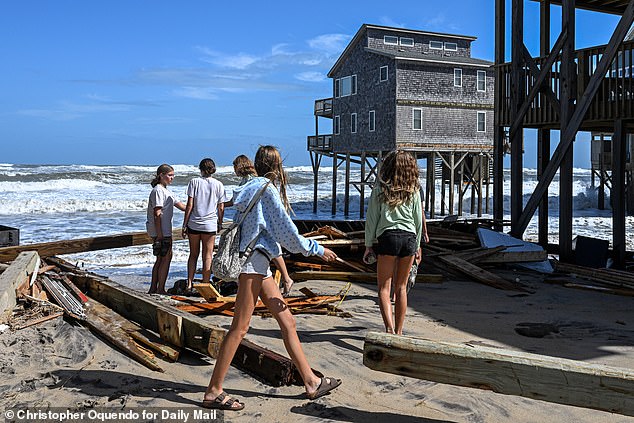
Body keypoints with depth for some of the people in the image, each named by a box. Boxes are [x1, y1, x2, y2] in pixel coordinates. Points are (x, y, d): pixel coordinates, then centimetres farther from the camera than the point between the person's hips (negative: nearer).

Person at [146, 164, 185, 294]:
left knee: (161, 259, 12)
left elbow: (180, 205, 23)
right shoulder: (158, 191, -12)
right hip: (161, 231, -10)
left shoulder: (165, 191, 19)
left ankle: (153, 289, 17)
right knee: (166, 257, -7)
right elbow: (157, 213, -18)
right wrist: (159, 234, -22)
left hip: (164, 230, 10)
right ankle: (160, 289, -2)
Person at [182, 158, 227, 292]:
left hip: (193, 224, 0)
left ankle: (189, 284, 7)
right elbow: (221, 208, 4)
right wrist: (220, 224, 18)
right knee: (207, 256, 6)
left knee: (193, 254, 12)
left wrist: (184, 225, 0)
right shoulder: (218, 185, 2)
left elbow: (189, 205, -4)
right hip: (210, 225, 0)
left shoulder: (194, 182, -1)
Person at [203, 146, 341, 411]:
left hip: (259, 263, 10)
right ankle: (213, 392, -1)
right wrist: (317, 249, -1)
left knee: (287, 321, 10)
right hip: (254, 259, -10)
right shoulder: (267, 188, -9)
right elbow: (287, 231, -10)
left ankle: (311, 382, 15)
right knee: (240, 327, -7)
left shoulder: (254, 187, 19)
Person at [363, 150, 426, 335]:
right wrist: (417, 246, 21)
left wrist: (369, 245, 8)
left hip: (388, 237, -3)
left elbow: (371, 218, 1)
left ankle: (389, 328, -14)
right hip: (409, 237, 3)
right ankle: (398, 332, 18)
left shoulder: (380, 189, 0)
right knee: (401, 288, 12)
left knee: (384, 287, 3)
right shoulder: (413, 191, 6)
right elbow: (418, 220, 11)